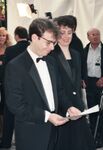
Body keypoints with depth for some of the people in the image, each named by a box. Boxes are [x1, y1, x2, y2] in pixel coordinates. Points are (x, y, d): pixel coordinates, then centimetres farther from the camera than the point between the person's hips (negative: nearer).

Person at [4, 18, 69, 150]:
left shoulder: (51, 61, 8)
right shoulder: (15, 66, -14)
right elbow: (15, 104, -18)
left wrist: (68, 107, -4)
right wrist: (46, 116, -22)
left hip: (52, 128, 6)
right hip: (31, 134, -6)